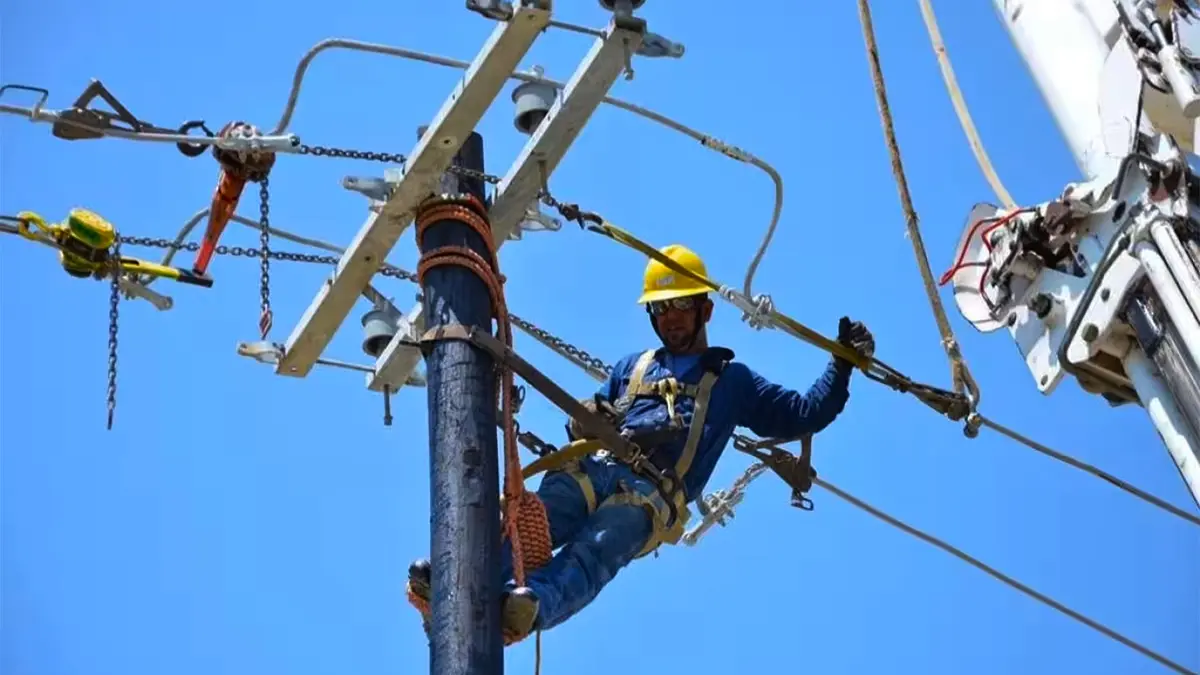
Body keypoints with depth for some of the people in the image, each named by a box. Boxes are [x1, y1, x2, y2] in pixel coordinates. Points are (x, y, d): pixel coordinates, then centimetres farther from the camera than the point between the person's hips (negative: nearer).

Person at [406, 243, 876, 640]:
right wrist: (582, 422, 7)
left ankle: (529, 607, -67)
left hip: (653, 493, -3)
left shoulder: (731, 380, 30)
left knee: (594, 552, -38)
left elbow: (803, 415, 27)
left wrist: (842, 366, 15)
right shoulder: (632, 366, 38)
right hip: (592, 470, 4)